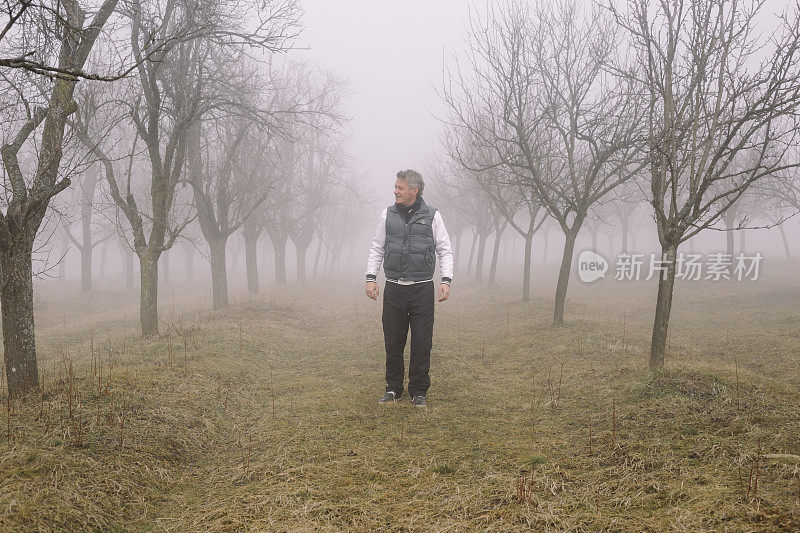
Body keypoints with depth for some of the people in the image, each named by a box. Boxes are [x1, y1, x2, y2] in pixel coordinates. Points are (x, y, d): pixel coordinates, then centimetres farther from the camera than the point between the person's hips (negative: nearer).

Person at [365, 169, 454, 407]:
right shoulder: (387, 215, 9)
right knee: (393, 342, 4)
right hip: (394, 289, 2)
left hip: (422, 288, -2)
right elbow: (377, 249, 15)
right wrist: (371, 277, 4)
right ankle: (393, 389, 20)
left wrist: (446, 280, -6)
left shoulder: (432, 215, 4)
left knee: (422, 343, 0)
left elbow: (445, 251, 6)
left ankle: (418, 392, 13)